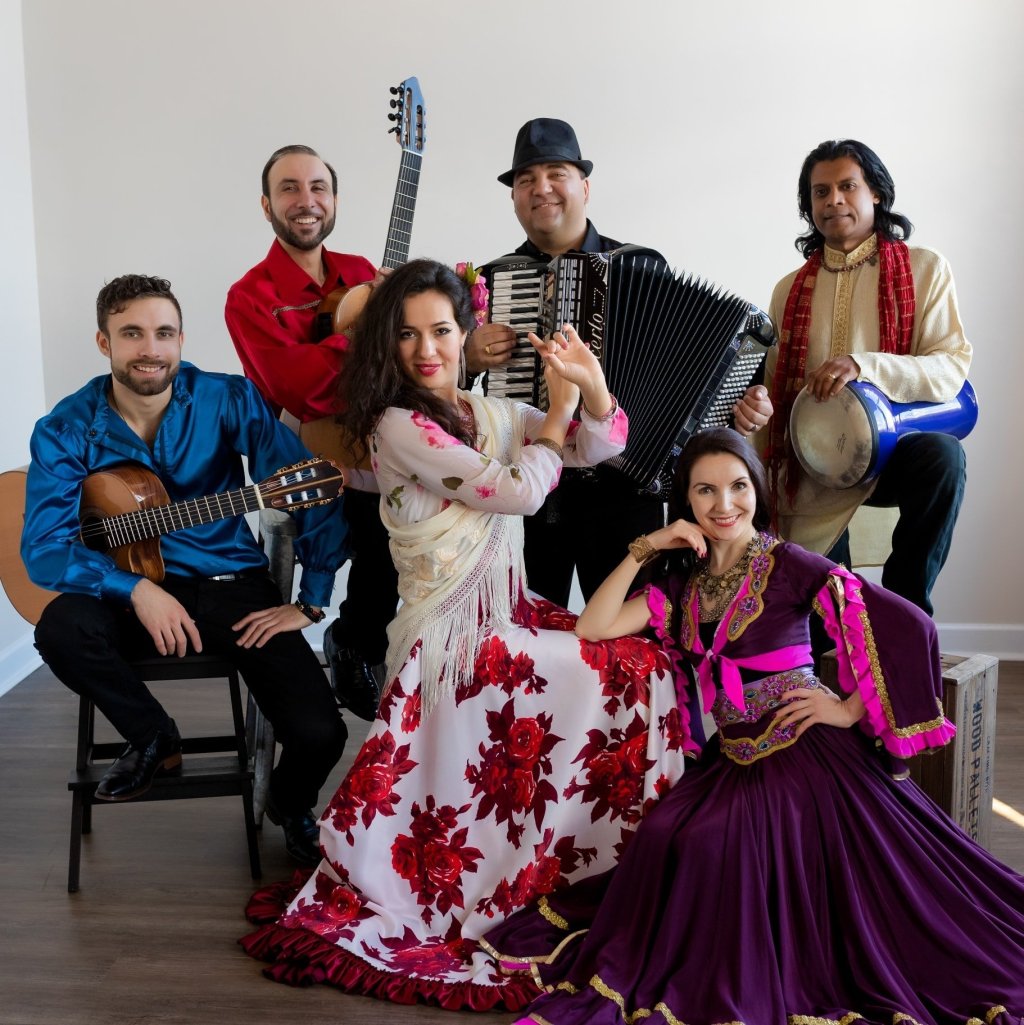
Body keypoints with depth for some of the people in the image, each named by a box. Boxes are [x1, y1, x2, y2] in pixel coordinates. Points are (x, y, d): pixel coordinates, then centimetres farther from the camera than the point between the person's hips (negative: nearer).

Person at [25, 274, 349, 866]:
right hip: (127, 589, 1)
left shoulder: (227, 400, -8)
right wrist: (135, 590, -26)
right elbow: (43, 548, -12)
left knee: (319, 733, -20)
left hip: (233, 586, -1)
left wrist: (310, 602, -13)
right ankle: (154, 739, -1)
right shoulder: (67, 429, -5)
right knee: (62, 628, -33)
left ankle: (292, 807, 20)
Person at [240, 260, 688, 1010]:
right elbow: (518, 492, -17)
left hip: (506, 616, 7)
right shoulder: (399, 427, -12)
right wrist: (555, 412, -3)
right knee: (631, 670, -13)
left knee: (637, 661, -5)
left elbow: (600, 448, 8)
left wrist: (592, 386, -11)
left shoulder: (494, 413, 11)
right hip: (455, 636, -7)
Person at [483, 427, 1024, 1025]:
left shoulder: (789, 565, -7)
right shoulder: (685, 582, 11)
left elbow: (908, 627, -13)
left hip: (809, 751, -5)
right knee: (667, 838, -17)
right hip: (735, 759, 5)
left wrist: (852, 709, -11)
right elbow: (593, 626, 2)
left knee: (708, 840, -23)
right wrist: (644, 549, -3)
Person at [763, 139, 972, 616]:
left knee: (941, 456, -35)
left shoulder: (924, 269, 0)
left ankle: (903, 610, -18)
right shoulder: (791, 289, 10)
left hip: (894, 443, -3)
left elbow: (952, 367, -10)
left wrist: (864, 366, -27)